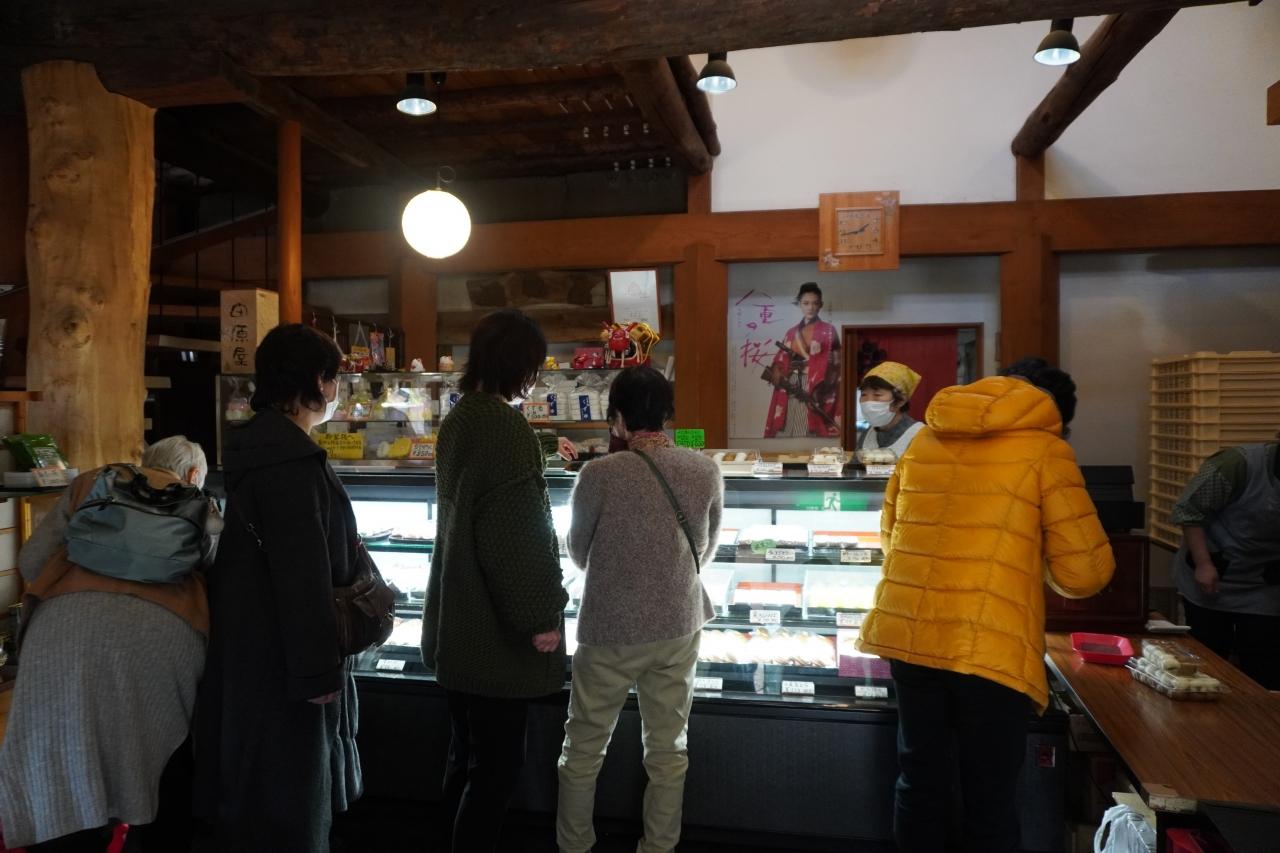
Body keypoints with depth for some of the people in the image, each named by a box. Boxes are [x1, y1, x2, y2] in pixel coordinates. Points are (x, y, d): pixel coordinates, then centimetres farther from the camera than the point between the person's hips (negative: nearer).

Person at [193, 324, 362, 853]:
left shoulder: (265, 443, 12)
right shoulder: (290, 457, -22)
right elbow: (302, 572, -25)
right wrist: (318, 670, -22)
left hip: (256, 646, 10)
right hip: (279, 656, -10)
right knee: (288, 796, 3)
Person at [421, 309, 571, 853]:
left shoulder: (458, 420, 9)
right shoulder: (505, 425, -20)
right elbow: (514, 535, -24)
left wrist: (540, 454, 42)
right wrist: (539, 616, -16)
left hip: (455, 618, 10)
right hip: (496, 627, -10)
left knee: (468, 752, 21)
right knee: (499, 762, 3)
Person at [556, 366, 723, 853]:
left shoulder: (599, 475, -17)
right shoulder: (705, 472, -8)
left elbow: (578, 554, -1)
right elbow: (706, 552, 6)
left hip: (610, 630, -3)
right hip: (679, 627, 3)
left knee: (583, 749, 16)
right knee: (668, 749, 17)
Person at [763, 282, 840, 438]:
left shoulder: (828, 331, 5)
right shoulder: (791, 333, 16)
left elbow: (833, 365, -3)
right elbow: (780, 362, 12)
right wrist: (780, 378, -9)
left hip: (815, 392, -4)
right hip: (791, 392, 4)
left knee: (812, 433, -10)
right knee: (788, 433, 0)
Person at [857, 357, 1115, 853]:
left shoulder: (925, 441, 12)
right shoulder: (1045, 451, -2)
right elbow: (1085, 572, -4)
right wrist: (1041, 564, 16)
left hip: (908, 635, 5)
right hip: (988, 647, -5)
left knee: (920, 781, 18)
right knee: (990, 800, 10)